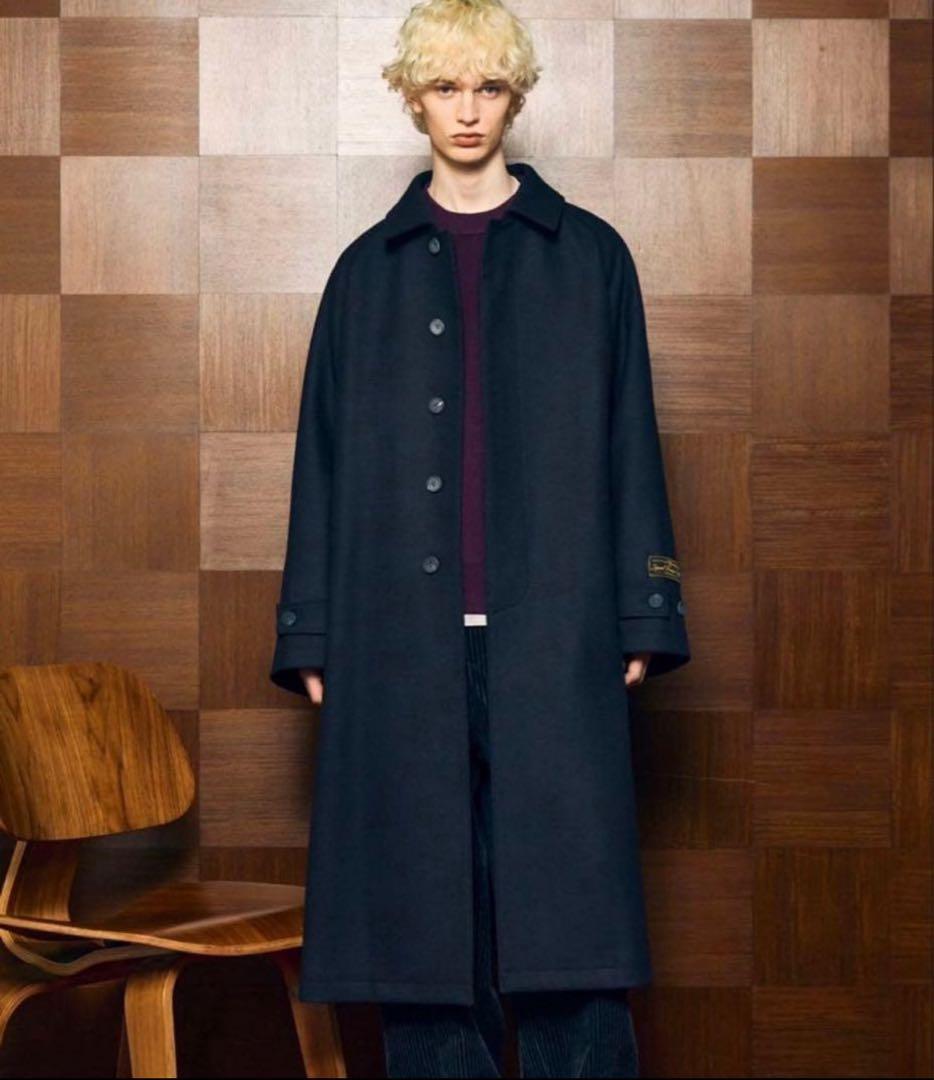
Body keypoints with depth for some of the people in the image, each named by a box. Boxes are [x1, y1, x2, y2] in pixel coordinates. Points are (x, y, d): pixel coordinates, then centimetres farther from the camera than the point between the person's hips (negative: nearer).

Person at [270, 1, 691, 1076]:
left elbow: (629, 447, 6)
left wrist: (642, 617, -2)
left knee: (564, 896, -3)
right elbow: (325, 460, 10)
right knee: (422, 901, 2)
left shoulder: (589, 257, 9)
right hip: (402, 633, 2)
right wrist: (311, 638, 4)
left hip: (550, 627, -1)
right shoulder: (368, 271, 12)